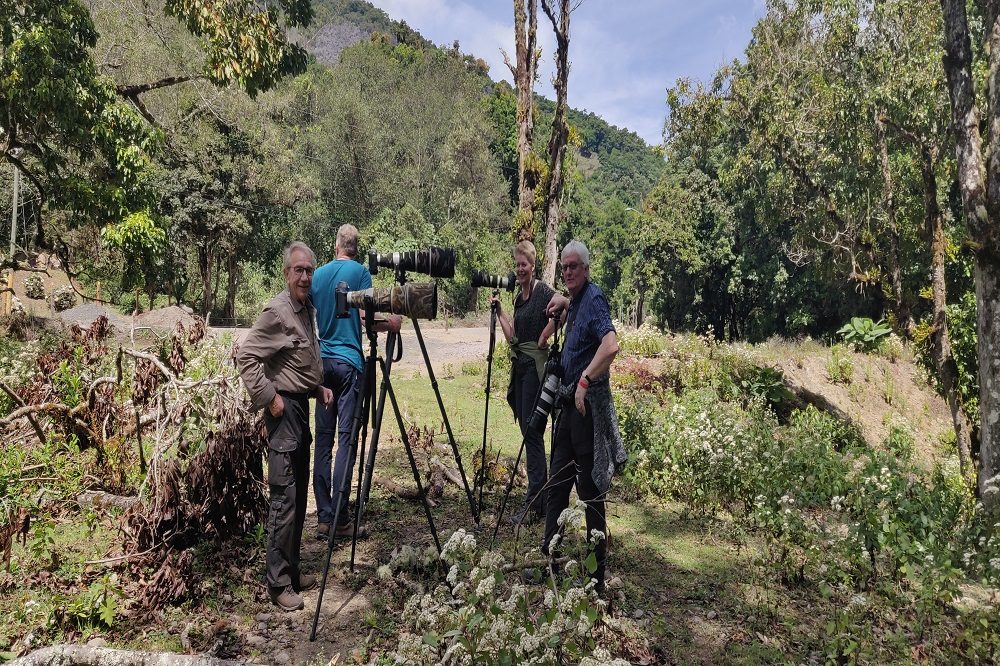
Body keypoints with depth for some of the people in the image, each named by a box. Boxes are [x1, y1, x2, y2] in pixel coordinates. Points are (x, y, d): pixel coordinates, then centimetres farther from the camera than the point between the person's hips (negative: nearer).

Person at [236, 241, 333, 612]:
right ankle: (278, 584, 3)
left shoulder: (310, 310, 13)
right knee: (284, 498, -7)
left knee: (299, 495, 14)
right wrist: (269, 397, -18)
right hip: (284, 410, -9)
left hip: (302, 406, 9)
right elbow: (245, 357, -19)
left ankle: (292, 571, 25)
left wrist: (318, 387, 11)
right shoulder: (277, 312, -15)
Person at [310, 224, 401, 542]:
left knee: (323, 439, 5)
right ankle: (341, 518, -4)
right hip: (349, 362, -5)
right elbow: (365, 314, -10)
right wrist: (391, 324, 5)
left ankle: (324, 517, 7)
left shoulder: (318, 273, 12)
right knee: (346, 438, -4)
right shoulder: (360, 271, -1)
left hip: (321, 361, 5)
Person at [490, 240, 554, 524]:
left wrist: (540, 341, -17)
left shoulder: (543, 291, -9)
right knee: (527, 429, 11)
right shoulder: (519, 297, 16)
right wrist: (499, 310, 9)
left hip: (535, 365, -9)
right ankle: (540, 497, 21)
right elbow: (512, 337, 13)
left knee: (531, 430, -9)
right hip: (519, 366, 9)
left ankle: (534, 503, -4)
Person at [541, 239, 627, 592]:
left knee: (590, 486, -2)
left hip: (588, 404, -9)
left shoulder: (594, 299, -14)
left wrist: (584, 381, -26)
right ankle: (550, 556, 25)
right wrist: (564, 303, 19)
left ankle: (597, 572, 10)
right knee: (557, 481, 14)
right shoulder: (576, 301, 12)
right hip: (569, 401, 9)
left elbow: (610, 345, -29)